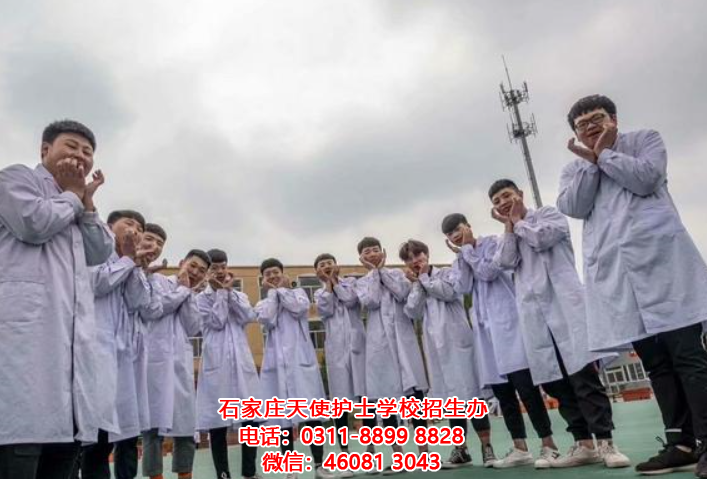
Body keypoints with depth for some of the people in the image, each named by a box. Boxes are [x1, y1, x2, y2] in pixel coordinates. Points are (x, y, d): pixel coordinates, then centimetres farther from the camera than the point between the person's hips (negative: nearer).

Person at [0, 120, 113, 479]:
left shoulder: (77, 205, 30)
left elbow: (100, 253, 19)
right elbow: (34, 224, -10)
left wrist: (86, 200, 12)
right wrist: (71, 194, 7)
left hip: (72, 335, 8)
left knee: (66, 435, 5)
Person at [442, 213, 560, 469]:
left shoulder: (492, 242, 3)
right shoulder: (460, 260, 18)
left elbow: (489, 272, -13)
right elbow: (464, 288, 1)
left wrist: (468, 248, -2)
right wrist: (461, 255, 1)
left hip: (507, 320, -6)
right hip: (484, 325, 6)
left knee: (525, 385, -12)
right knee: (501, 390, 5)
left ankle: (549, 446, -5)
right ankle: (520, 448, 12)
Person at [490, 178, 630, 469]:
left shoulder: (549, 213, 13)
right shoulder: (508, 236, 24)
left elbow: (542, 238, -8)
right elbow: (506, 262, 4)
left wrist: (519, 221, 8)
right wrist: (509, 226, 8)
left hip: (564, 303, -5)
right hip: (534, 313, 5)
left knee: (583, 373, -12)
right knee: (554, 381, 2)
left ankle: (605, 443, -7)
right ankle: (584, 445, 9)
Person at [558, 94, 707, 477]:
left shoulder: (645, 139, 16)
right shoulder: (573, 169, 22)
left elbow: (646, 178, -5)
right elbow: (573, 207, 2)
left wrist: (605, 154, 4)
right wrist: (589, 161, 3)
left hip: (660, 257, -3)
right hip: (612, 271, 3)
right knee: (654, 361, 5)